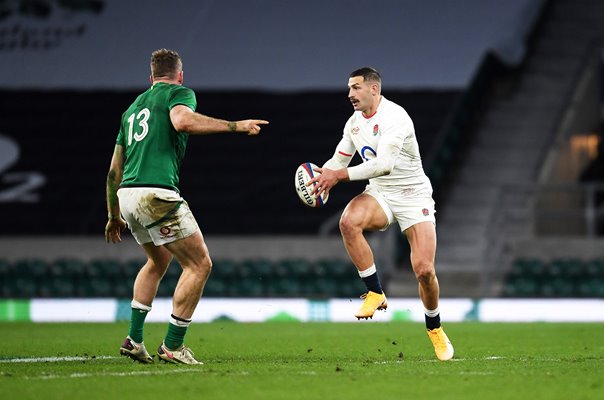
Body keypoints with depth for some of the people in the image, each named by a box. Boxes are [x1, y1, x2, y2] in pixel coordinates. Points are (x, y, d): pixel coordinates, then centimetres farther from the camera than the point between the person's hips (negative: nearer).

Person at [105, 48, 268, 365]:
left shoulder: (133, 107, 26)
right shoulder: (178, 92, 5)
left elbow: (114, 169, 26)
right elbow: (182, 121, -21)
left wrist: (114, 216, 33)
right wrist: (235, 126, -17)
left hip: (127, 196, 8)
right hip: (156, 194, -8)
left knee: (159, 261, 29)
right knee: (199, 264, 1)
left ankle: (134, 339, 21)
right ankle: (172, 346, 0)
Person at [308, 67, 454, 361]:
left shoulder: (395, 117, -21)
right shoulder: (354, 123, 5)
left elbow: (384, 164, -31)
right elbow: (338, 160, 14)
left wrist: (340, 175, -33)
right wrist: (321, 174, -10)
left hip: (413, 196, -5)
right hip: (379, 194, 5)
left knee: (424, 270, -13)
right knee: (348, 222, -30)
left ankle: (435, 329, 16)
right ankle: (375, 294, -16)